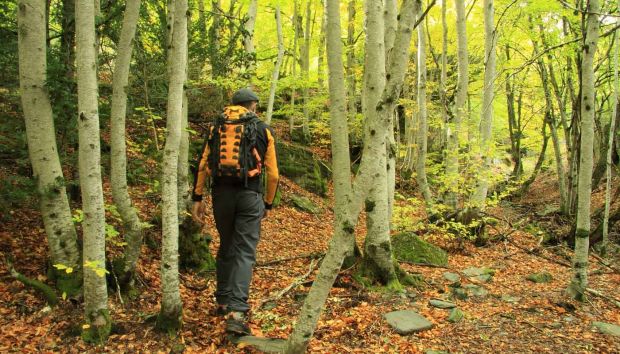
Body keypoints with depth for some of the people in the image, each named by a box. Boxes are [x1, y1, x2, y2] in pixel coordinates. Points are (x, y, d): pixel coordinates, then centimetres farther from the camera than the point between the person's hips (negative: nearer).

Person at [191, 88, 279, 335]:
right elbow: (272, 173, 4)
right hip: (249, 195, -3)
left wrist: (197, 198, 7)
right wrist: (269, 203, 14)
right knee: (245, 252, -2)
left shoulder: (216, 127, 12)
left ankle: (223, 301, 30)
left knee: (226, 248, 19)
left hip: (221, 193, 3)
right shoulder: (263, 130, 5)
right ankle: (236, 313, -11)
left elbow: (203, 165, 5)